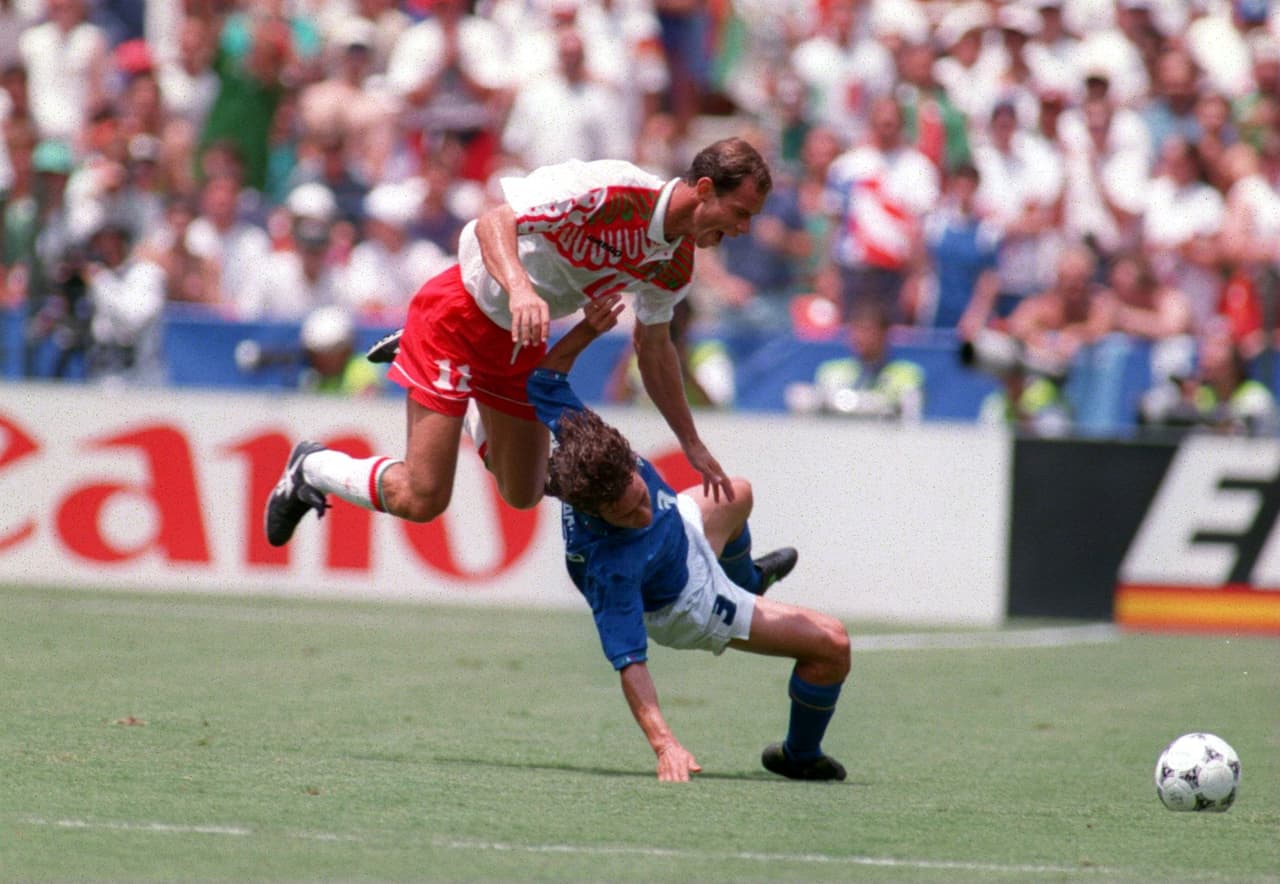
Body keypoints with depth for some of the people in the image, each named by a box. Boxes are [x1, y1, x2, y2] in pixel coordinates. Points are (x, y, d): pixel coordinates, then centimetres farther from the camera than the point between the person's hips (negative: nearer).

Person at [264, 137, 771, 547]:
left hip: (520, 342, 8)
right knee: (421, 500, -11)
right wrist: (519, 289, -50)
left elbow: (653, 349, 13)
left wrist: (692, 445, 15)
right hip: (459, 317, -8)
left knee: (523, 494, 12)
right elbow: (494, 222, -32)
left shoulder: (676, 263, -4)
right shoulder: (609, 189, -29)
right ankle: (310, 469, 16)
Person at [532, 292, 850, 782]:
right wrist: (663, 743, -51)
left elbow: (545, 379, -19)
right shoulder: (608, 567, -47)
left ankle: (746, 579, 74)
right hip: (685, 607, -7)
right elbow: (628, 660, -44)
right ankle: (800, 756, 19)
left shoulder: (579, 439, -35)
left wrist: (586, 330, -31)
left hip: (684, 529, 7)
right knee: (831, 642, -9)